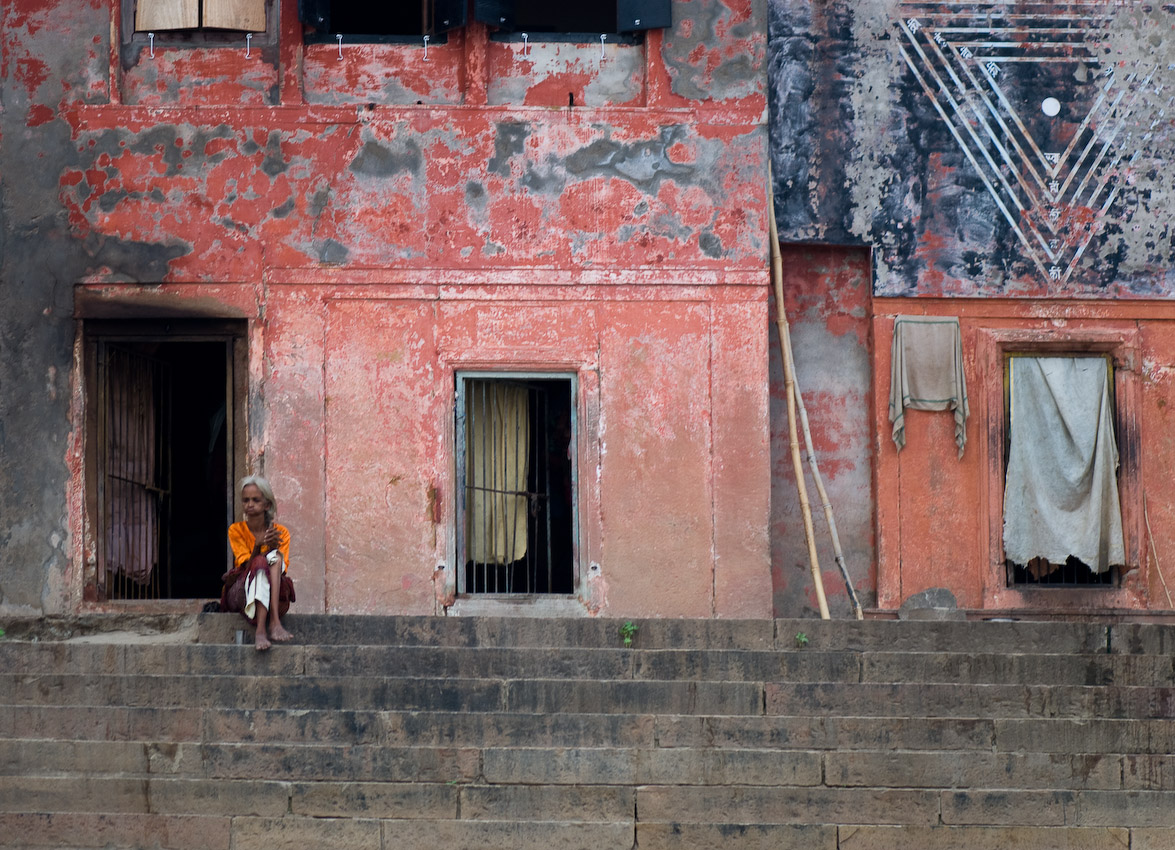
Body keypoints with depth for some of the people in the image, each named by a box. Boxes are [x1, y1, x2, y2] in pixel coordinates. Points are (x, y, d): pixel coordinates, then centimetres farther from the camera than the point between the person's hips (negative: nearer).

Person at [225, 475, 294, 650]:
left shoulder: (281, 532, 7)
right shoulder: (236, 530, 4)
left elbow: (282, 567, -3)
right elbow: (247, 565, -8)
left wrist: (273, 548, -22)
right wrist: (258, 545, -26)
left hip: (273, 592, 2)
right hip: (242, 591, -1)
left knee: (274, 556, -28)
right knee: (260, 563, -33)